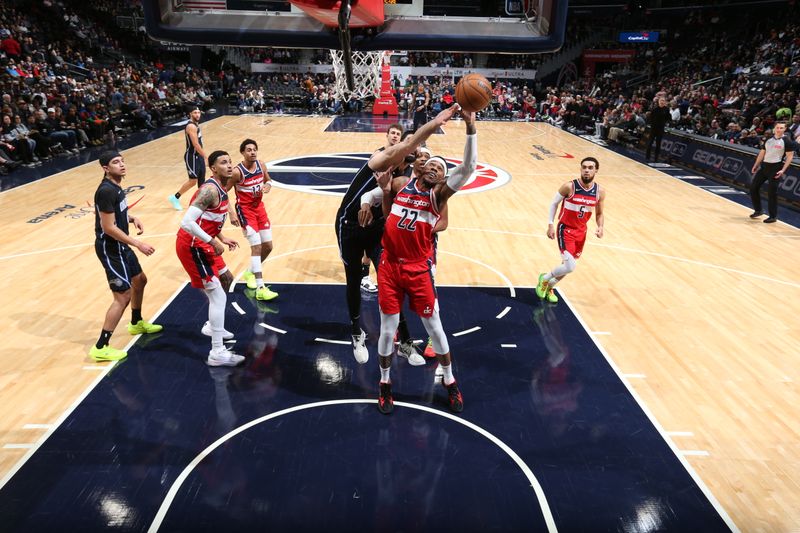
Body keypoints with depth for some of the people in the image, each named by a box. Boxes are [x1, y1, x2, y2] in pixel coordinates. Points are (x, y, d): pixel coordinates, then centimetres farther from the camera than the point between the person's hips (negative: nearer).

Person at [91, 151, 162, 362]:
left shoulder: (115, 186, 7)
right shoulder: (106, 190, -23)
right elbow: (108, 227, -25)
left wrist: (132, 218, 3)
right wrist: (138, 244, -23)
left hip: (120, 246, 10)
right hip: (110, 249, -10)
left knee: (140, 281, 25)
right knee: (123, 296, -9)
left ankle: (137, 323, 46)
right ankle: (101, 348, -1)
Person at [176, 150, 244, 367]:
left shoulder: (221, 188, 9)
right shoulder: (210, 189, -22)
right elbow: (187, 222, -31)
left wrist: (221, 238, 14)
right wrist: (213, 242, -25)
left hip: (203, 244, 11)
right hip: (192, 247, -11)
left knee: (227, 280, 25)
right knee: (218, 296, -10)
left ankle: (212, 326, 41)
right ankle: (217, 353, -5)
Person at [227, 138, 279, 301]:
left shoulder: (261, 165, -3)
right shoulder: (237, 171, -19)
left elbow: (268, 180, 14)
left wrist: (267, 186, -10)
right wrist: (231, 213, -21)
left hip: (259, 207, 7)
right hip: (245, 210, -7)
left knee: (268, 246, 10)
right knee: (256, 247, -15)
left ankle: (250, 273, 34)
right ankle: (260, 289, -15)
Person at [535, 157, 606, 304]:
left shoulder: (599, 192, -5)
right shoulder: (569, 187, -17)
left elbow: (599, 214, 9)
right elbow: (553, 203, -4)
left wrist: (600, 227, -11)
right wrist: (550, 225, -9)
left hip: (581, 232, 5)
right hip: (565, 229, -5)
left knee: (568, 266, 15)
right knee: (570, 267, -18)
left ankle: (549, 287, 40)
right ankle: (544, 279, 10)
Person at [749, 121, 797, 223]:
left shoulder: (787, 141, -7)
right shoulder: (768, 139, 9)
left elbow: (790, 156, -9)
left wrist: (783, 170, -19)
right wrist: (756, 165, 14)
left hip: (776, 167, -6)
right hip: (764, 165, 6)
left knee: (772, 192, -5)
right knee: (753, 187, 5)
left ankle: (773, 216, 6)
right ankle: (758, 210, 21)